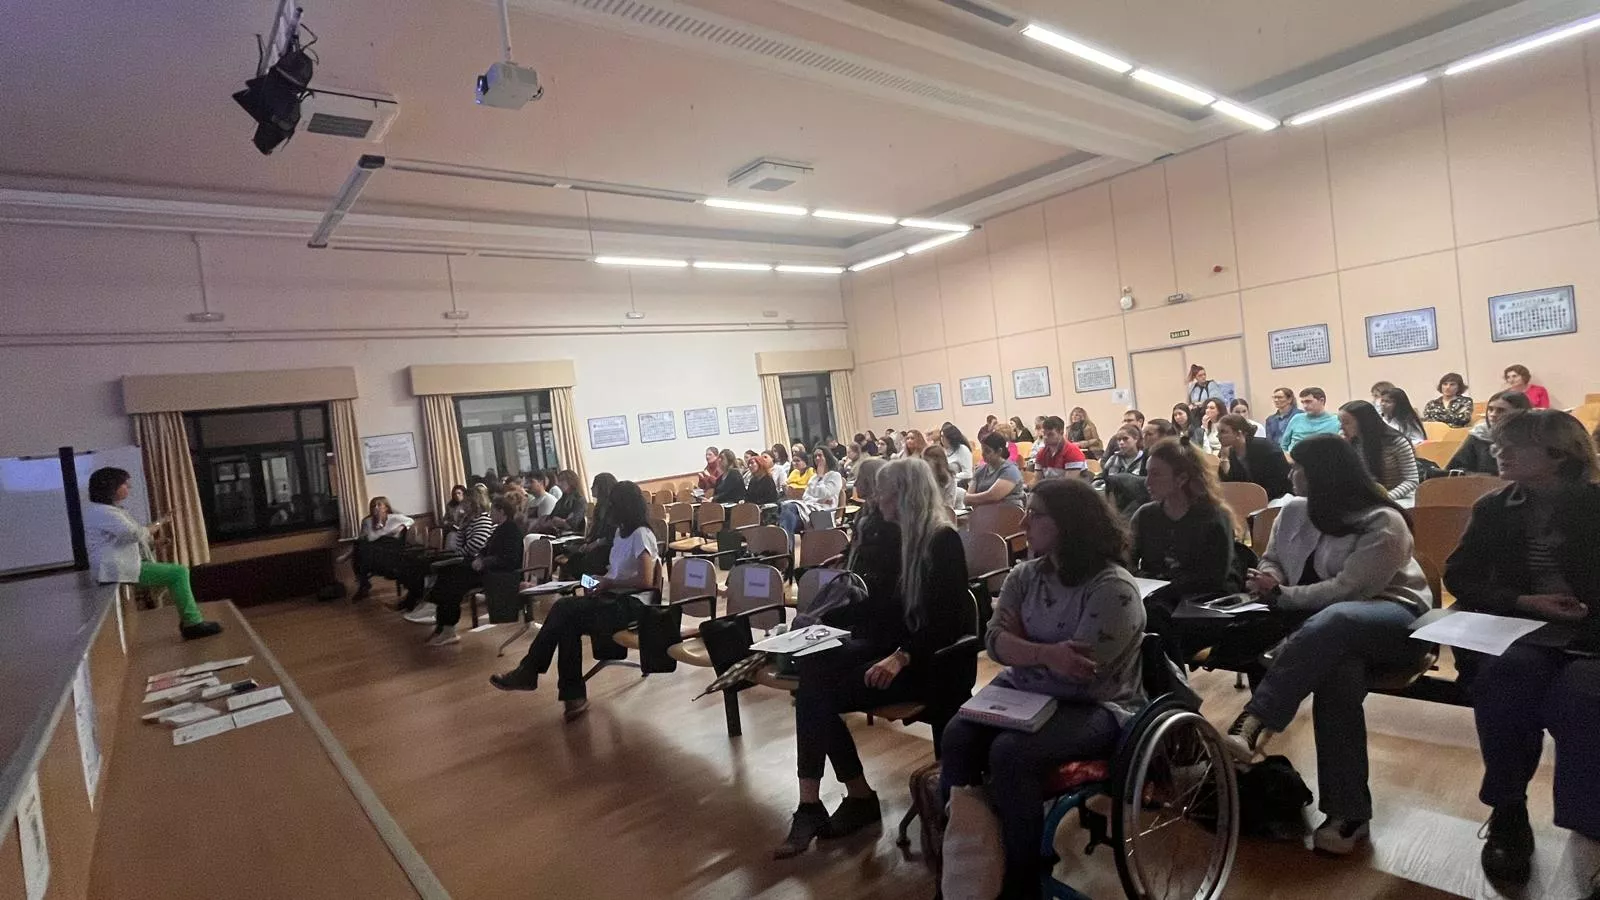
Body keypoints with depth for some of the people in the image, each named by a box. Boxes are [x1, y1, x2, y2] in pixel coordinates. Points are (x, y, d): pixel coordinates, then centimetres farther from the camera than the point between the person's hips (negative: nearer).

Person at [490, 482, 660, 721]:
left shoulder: (640, 535, -12)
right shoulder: (621, 532, 15)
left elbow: (646, 581, -20)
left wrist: (610, 584, -12)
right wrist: (602, 581, 0)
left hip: (632, 604, -8)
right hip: (614, 598, 8)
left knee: (563, 610, -20)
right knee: (569, 623, -20)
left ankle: (529, 671, -5)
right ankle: (573, 695, -17)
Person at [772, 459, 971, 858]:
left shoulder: (943, 542, -10)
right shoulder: (883, 535, 12)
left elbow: (948, 621, -16)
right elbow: (862, 600, 14)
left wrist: (901, 658, -28)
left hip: (923, 661, -7)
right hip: (875, 645, 7)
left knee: (819, 694, -24)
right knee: (811, 674, -22)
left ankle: (860, 798, -7)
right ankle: (811, 804, -15)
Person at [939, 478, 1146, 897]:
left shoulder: (1113, 589, -19)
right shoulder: (1025, 574, 1)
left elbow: (1077, 675, -24)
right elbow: (994, 641, -7)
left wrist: (1020, 647, -9)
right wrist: (1046, 653, -25)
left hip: (1095, 709, -6)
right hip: (1026, 694, 6)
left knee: (1011, 752, -29)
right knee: (958, 736, -19)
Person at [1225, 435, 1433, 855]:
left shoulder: (1383, 523, -11)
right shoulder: (1293, 511, 8)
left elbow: (1347, 589, -20)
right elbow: (1272, 562, 18)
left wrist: (1282, 595, -15)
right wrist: (1268, 581, -5)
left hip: (1395, 618, -4)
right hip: (1330, 626, 5)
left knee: (1330, 624, -41)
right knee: (1336, 670, -34)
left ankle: (1250, 727, -49)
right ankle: (1349, 813, -31)